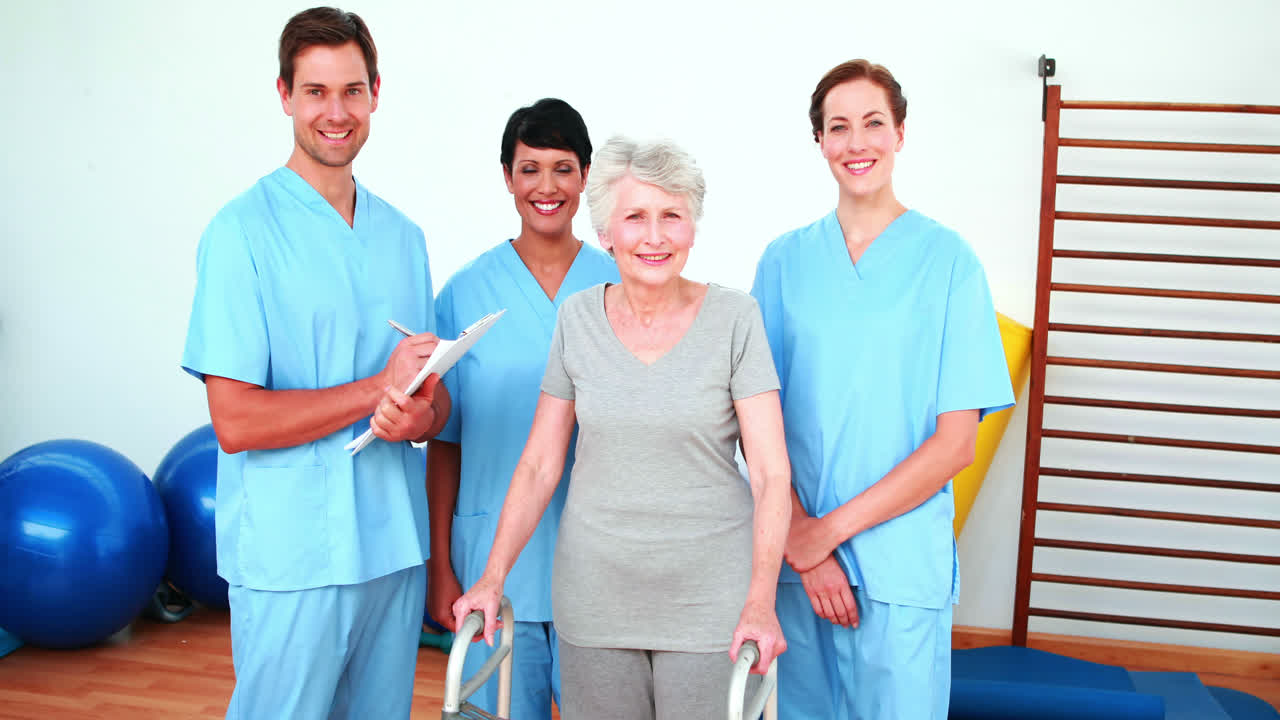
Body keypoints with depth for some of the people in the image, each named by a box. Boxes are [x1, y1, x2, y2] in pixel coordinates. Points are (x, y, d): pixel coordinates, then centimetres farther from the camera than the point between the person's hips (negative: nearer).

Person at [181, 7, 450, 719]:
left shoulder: (403, 235, 10)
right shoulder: (244, 231, -9)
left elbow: (434, 392, 11)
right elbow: (236, 421, -15)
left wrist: (418, 416, -12)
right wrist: (380, 388, -16)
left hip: (395, 549, 6)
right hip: (292, 560, -5)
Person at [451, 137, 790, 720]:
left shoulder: (733, 317, -8)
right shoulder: (579, 317, 0)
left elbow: (771, 472, -10)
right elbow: (539, 462, 3)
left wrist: (761, 599, -20)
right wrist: (493, 576, -5)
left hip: (708, 594, -2)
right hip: (596, 591, 2)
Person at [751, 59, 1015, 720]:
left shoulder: (948, 259, -3)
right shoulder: (784, 259, 5)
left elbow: (956, 444, -7)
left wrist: (831, 528, -11)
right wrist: (800, 538, -11)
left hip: (901, 562, -2)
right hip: (793, 555, 2)